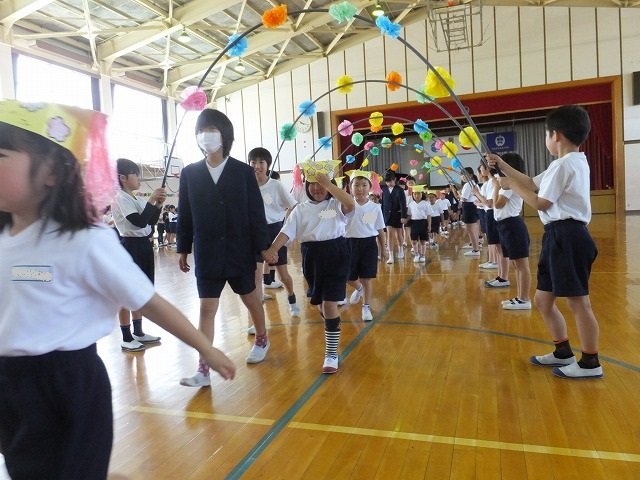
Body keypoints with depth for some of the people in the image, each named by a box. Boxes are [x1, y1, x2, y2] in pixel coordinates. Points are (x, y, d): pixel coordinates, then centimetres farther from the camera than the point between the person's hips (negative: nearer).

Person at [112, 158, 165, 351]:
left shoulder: (136, 199, 12)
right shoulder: (120, 199, -13)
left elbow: (152, 221, 13)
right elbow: (140, 222, -23)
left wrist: (158, 204, -1)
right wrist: (151, 200, -19)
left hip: (144, 245, 9)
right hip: (131, 246, -9)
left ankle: (138, 332, 26)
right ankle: (126, 338, 8)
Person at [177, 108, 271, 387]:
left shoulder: (243, 172, -4)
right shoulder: (190, 173, 1)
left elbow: (256, 212, -5)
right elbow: (185, 215, 5)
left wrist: (263, 247, -6)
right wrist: (183, 249, 5)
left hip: (240, 251, -1)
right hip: (207, 254, 1)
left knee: (250, 299, 17)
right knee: (207, 308, 2)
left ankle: (261, 340, 43)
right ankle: (203, 370, 8)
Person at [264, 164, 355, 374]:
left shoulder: (336, 204, -1)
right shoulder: (301, 209, 6)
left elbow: (351, 204, -25)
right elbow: (286, 232, -4)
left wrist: (328, 184, -22)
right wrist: (272, 249, -20)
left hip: (335, 256, -4)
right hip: (312, 258, 4)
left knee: (330, 304, -9)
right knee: (320, 303, 18)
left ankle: (331, 354, 1)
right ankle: (332, 330, 48)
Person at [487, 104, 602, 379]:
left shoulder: (564, 165, -13)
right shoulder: (569, 163, 21)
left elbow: (541, 203, -15)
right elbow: (532, 184, 22)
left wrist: (511, 186, -3)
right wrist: (502, 165, 21)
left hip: (567, 236, -11)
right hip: (558, 237, 11)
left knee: (578, 302, -2)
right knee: (542, 300, 15)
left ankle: (590, 364, 9)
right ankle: (564, 353, 27)